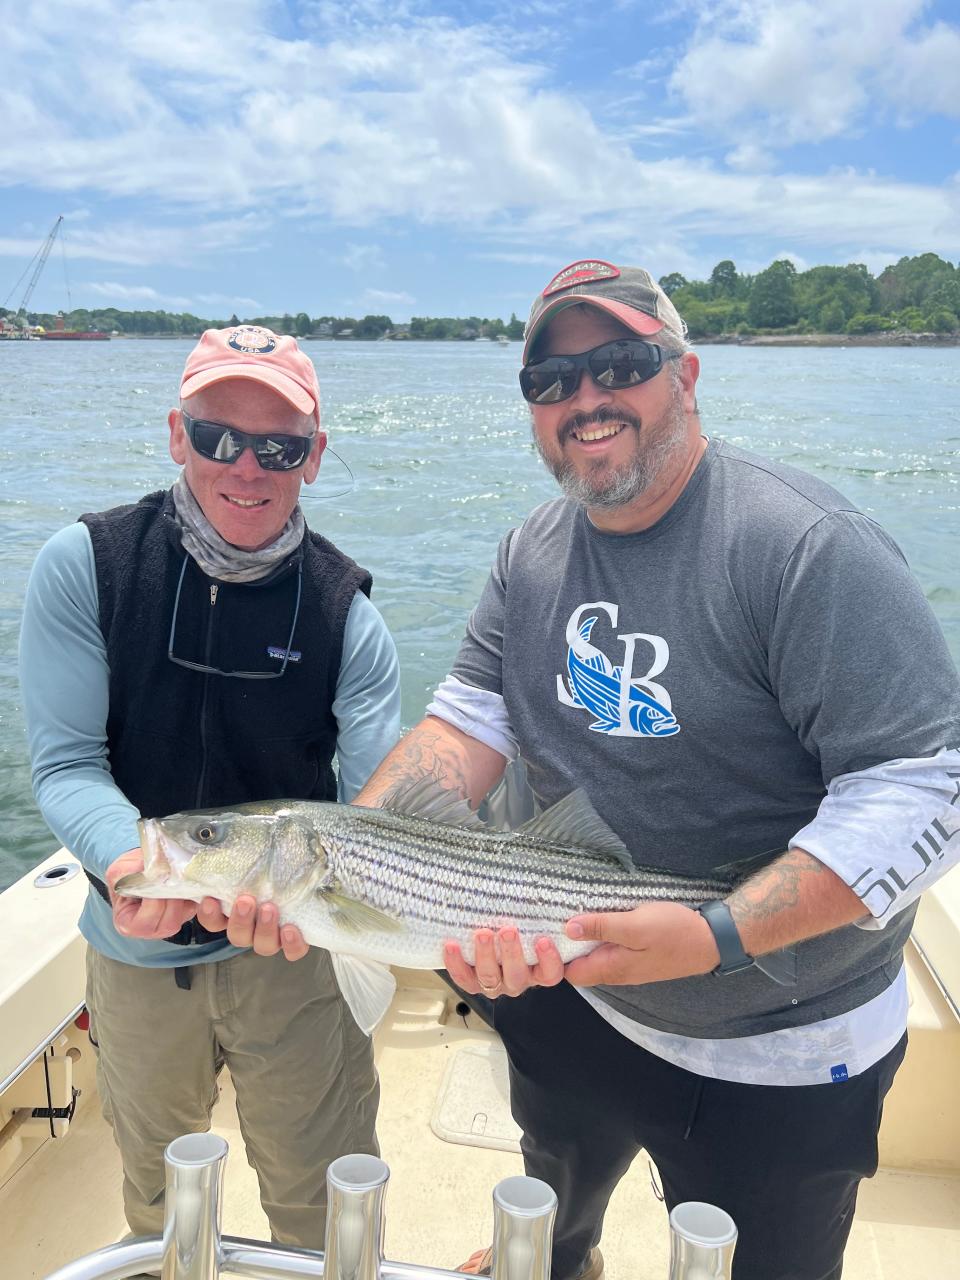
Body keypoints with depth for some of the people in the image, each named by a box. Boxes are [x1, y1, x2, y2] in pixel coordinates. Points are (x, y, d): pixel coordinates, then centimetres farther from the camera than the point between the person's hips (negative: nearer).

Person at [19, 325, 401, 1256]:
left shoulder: (344, 611, -14)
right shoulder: (83, 566, -14)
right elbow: (65, 762, -15)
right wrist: (129, 860, -35)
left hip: (294, 953, -1)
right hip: (135, 949, 2)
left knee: (325, 1209, 14)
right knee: (155, 1188, 28)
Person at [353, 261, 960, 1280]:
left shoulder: (806, 547, -27)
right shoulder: (533, 555, -4)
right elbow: (468, 722, -8)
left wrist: (719, 938, -36)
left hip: (780, 1056, -6)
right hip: (571, 994, 6)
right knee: (557, 1194, 34)